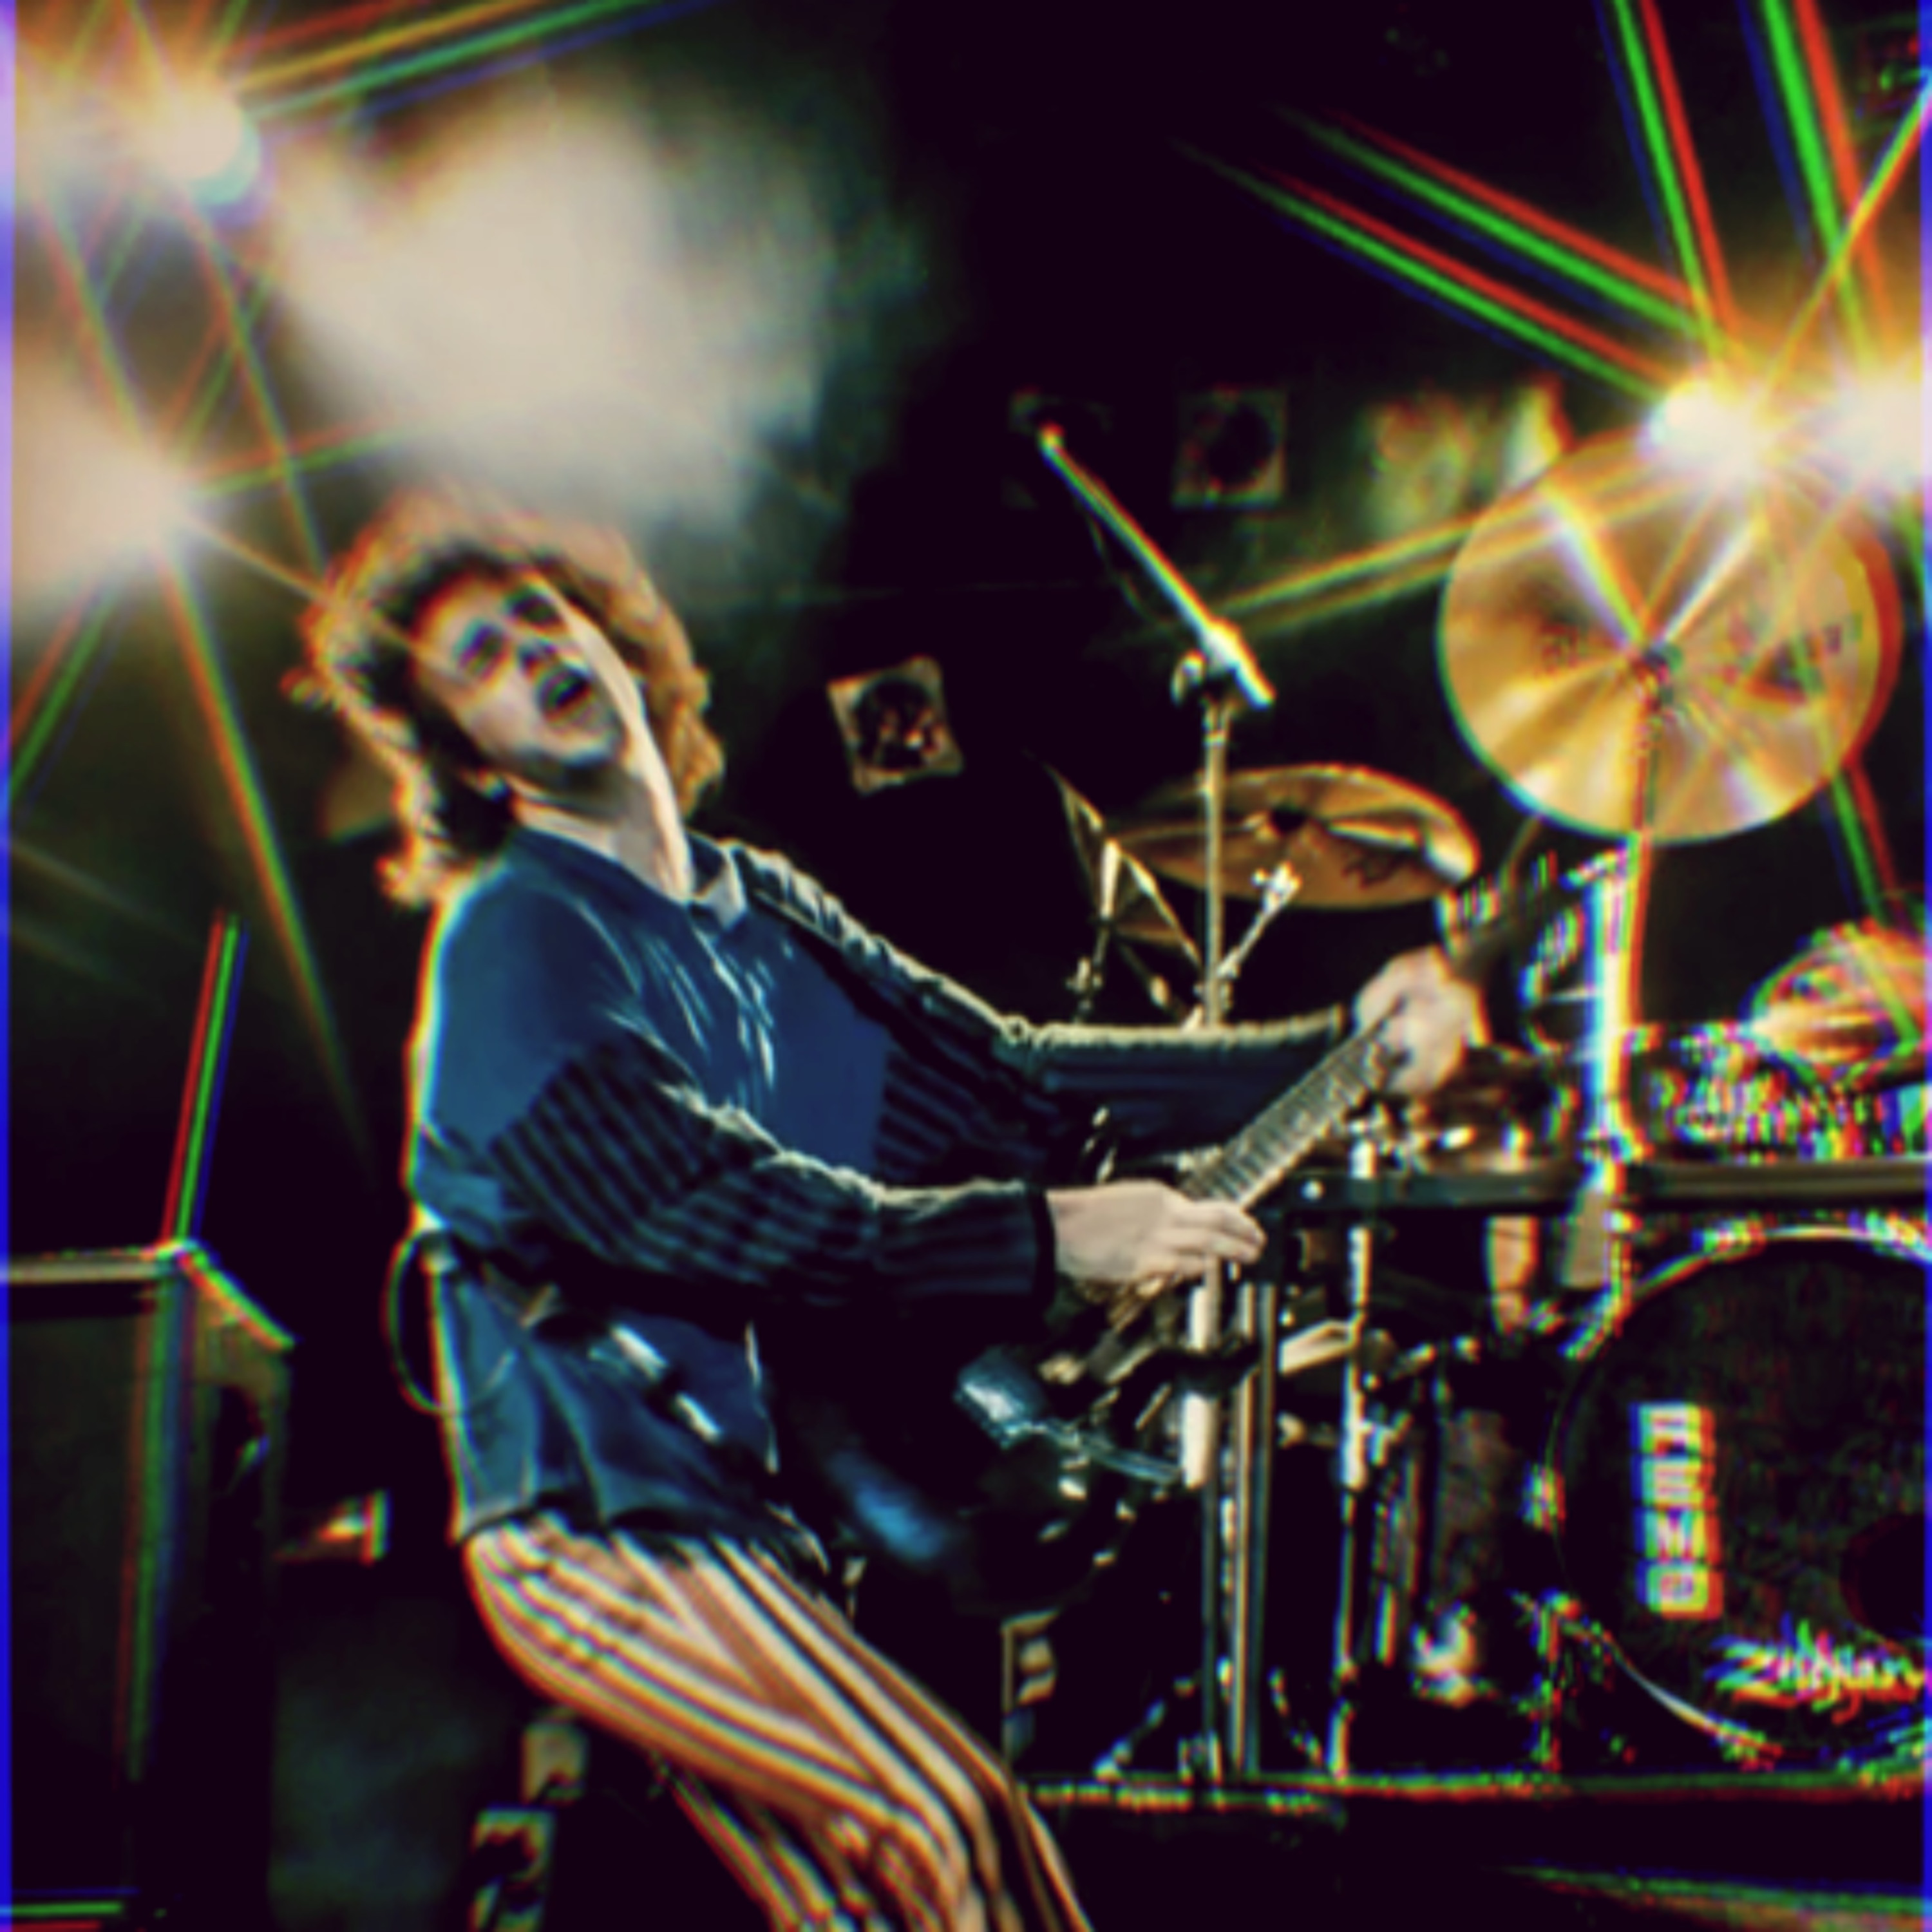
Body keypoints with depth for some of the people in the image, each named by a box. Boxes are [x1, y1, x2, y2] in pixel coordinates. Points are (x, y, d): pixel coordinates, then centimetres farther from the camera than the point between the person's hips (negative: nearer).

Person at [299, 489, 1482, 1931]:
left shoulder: (768, 910, 12)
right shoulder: (515, 938, -11)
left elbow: (1001, 1074, 5)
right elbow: (680, 1198, -26)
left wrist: (1330, 1052, -4)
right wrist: (1046, 1239, -31)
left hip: (767, 1489, 8)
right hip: (602, 1515, -7)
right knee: (936, 1816, -22)